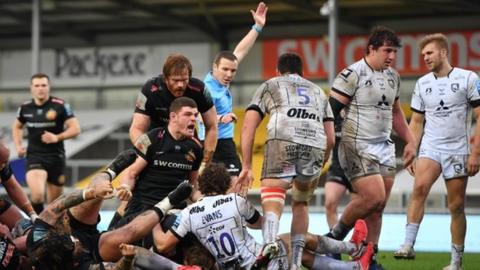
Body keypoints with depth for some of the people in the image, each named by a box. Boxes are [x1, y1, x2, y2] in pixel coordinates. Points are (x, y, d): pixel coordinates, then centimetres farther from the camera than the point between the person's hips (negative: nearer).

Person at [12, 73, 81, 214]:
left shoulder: (60, 106, -8)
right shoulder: (25, 108, 3)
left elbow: (75, 128, -8)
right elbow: (17, 127, 22)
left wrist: (57, 137, -23)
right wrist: (18, 145, 6)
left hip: (56, 157, 0)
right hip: (34, 156, 0)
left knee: (54, 203, 10)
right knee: (37, 194, -25)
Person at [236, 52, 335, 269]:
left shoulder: (270, 85, 30)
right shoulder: (318, 91, 37)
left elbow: (248, 127, 18)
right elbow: (330, 139, 30)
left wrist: (246, 167, 18)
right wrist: (317, 169, 42)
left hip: (283, 139, -3)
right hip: (315, 144, 3)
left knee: (272, 202, -10)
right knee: (300, 203, 22)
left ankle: (270, 243, -40)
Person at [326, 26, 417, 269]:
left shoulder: (392, 77, 13)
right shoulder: (353, 74, -11)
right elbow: (331, 110, -13)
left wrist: (410, 141, 22)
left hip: (384, 148, 7)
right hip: (357, 147, -7)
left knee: (378, 207, 4)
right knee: (373, 197, -19)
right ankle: (335, 237, 2)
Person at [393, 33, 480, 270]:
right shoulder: (422, 84, 8)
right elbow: (416, 122, 15)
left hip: (458, 150, -2)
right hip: (430, 147, 2)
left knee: (456, 206, 2)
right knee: (419, 187, -24)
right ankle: (408, 245, -28)